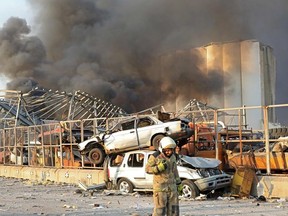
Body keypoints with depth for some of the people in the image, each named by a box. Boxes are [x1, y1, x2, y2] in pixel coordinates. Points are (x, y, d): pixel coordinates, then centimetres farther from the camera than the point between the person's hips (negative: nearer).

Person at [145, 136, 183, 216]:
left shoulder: (172, 156, 5)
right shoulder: (155, 157, -13)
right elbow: (147, 169, -9)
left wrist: (179, 184, 13)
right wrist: (159, 168, -24)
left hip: (172, 187, 6)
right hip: (160, 188, -6)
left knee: (173, 209, 6)